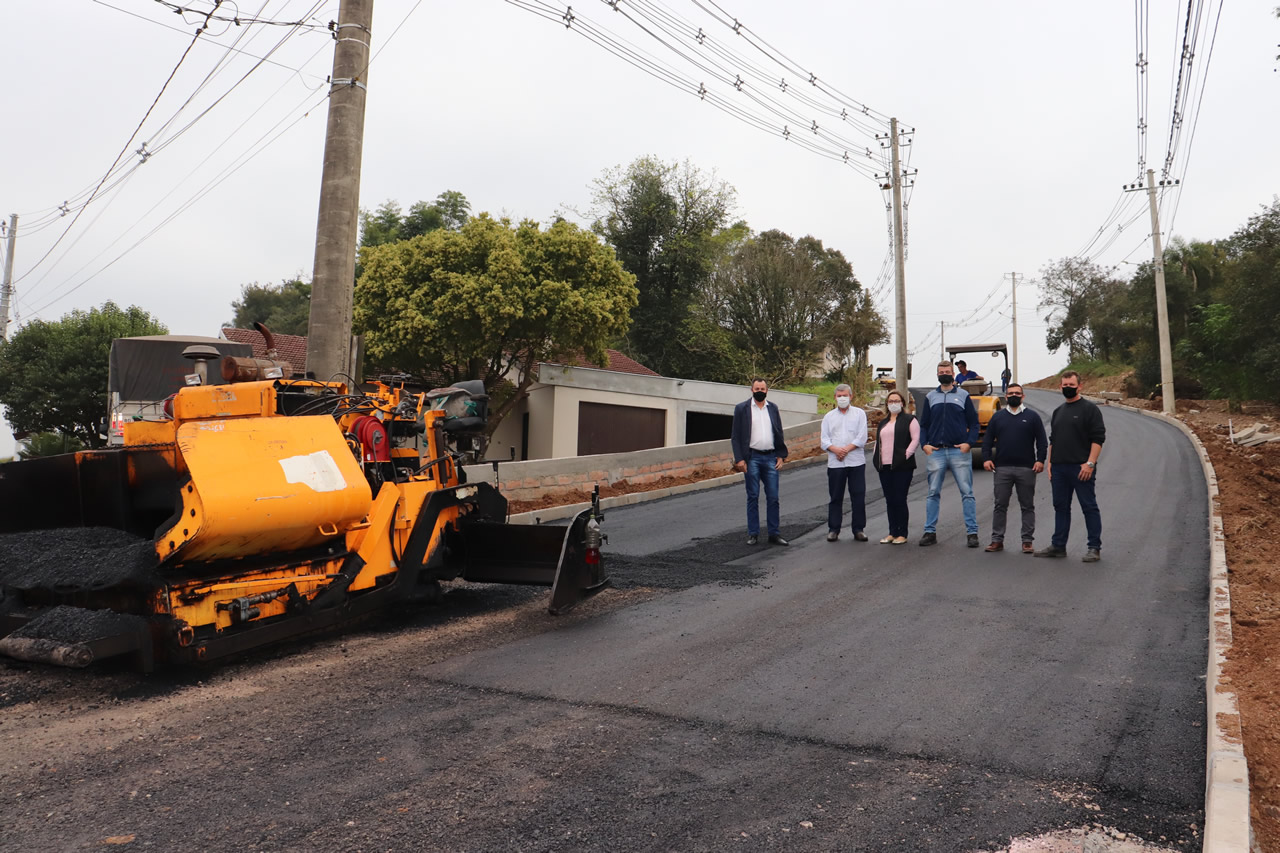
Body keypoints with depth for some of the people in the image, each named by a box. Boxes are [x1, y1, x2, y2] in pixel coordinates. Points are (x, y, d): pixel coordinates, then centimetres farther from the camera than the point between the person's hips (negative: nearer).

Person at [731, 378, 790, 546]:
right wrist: (739, 459, -10)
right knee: (753, 497, 3)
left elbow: (779, 434, 14)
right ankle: (753, 534, 10)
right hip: (752, 458, -3)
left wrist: (780, 455, 4)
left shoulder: (773, 409, 11)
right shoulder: (741, 409, 1)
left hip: (771, 458, 3)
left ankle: (774, 534, 10)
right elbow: (736, 436, -2)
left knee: (773, 497, 3)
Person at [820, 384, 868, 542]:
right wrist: (836, 450, -12)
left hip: (856, 462, -1)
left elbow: (862, 437, -2)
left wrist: (846, 449, -12)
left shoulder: (859, 414, 8)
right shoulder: (829, 416, 13)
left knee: (858, 496, -1)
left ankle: (858, 529, 7)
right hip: (835, 463, 1)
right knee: (835, 497, 5)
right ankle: (833, 529, 11)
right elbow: (824, 439, 6)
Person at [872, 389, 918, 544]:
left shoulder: (909, 419, 1)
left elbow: (916, 439, -6)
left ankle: (902, 534, 0)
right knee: (889, 500, 7)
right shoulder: (883, 423, 22)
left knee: (899, 499, -7)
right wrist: (876, 457, 11)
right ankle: (892, 533, 13)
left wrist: (906, 455, -14)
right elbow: (878, 441, 25)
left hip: (902, 466, -6)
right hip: (885, 467, 6)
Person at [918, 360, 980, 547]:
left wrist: (969, 443, -8)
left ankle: (972, 532, 3)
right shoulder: (930, 397, 14)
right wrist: (925, 444, -1)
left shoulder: (963, 395, 8)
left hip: (959, 451, -2)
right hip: (936, 452, 2)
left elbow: (974, 423, 7)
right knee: (933, 494, 4)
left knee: (967, 493, -2)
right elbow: (923, 425, 14)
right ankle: (930, 532, 9)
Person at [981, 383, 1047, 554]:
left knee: (1027, 506, 4)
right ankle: (997, 540, 6)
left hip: (1026, 469, -1)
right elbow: (987, 440, 12)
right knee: (1000, 505, 1)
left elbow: (1042, 441, 6)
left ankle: (1027, 541, 10)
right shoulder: (997, 417, 13)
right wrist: (987, 458, -2)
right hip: (1002, 468, 1)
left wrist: (1040, 460, -6)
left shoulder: (1032, 416, 8)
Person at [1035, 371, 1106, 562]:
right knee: (1060, 507, 11)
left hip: (1081, 468, -7)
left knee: (1089, 507, -2)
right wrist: (1049, 462, 13)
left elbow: (1098, 438, -10)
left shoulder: (1089, 408, -3)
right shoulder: (1058, 412, 18)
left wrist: (1090, 463, -17)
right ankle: (1058, 545, 17)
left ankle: (1094, 548, 3)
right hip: (1059, 468, 7)